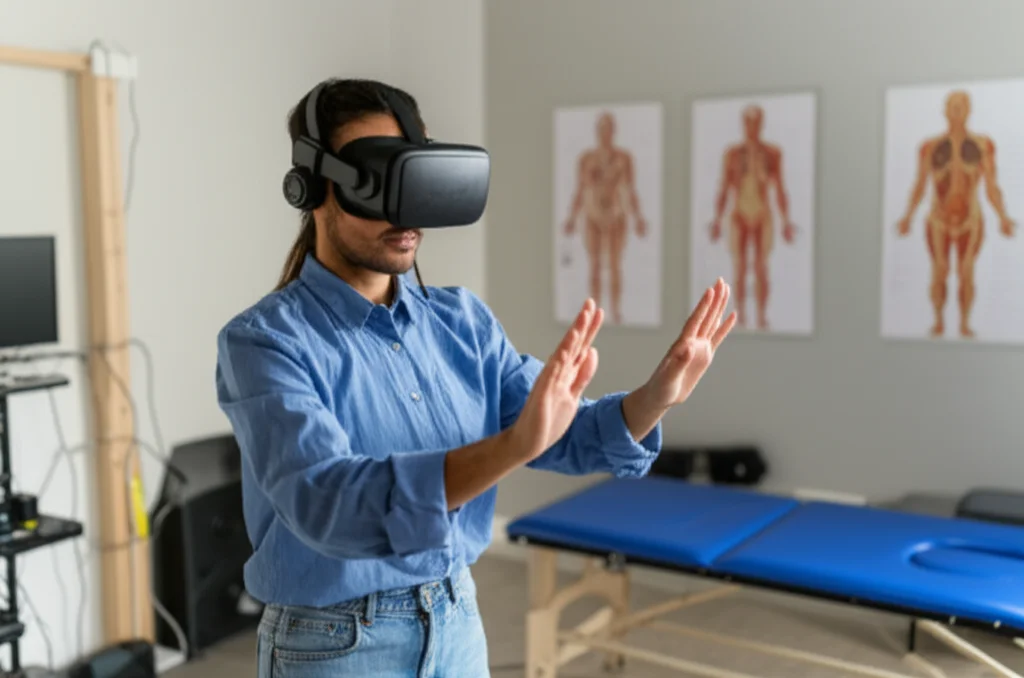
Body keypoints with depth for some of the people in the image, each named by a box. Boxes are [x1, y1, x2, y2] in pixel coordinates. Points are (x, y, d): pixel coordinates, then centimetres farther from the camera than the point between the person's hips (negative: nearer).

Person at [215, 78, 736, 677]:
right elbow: (326, 503, -32)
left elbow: (563, 437, -3)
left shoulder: (462, 320, -1)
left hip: (459, 625, 5)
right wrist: (512, 446, -44)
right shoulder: (263, 340, -18)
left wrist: (655, 396, -24)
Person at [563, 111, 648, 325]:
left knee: (615, 266, -1)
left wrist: (639, 218, -8)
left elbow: (631, 191, 0)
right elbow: (579, 191, 4)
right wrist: (572, 218, -3)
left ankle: (616, 313, 4)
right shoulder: (586, 157, 3)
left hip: (616, 216, -1)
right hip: (593, 216, 1)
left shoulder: (624, 157, 1)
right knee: (595, 266, 1)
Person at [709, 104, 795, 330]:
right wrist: (717, 221, -5)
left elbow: (780, 190, 3)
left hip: (763, 218, 0)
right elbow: (723, 190, 1)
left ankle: (762, 319, 3)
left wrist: (786, 222, -1)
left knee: (762, 270, -1)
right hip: (739, 217, 0)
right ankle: (740, 318, 7)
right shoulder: (731, 153, 0)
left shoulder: (773, 153, 1)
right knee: (740, 269, 0)